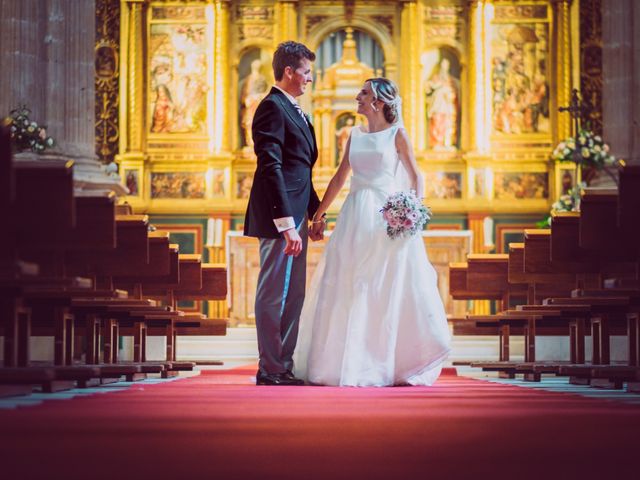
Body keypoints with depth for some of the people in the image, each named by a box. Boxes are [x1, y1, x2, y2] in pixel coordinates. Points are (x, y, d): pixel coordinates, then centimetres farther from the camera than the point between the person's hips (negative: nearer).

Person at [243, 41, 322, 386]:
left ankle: (284, 367, 20)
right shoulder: (272, 108, -13)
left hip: (295, 217, 10)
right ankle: (270, 370, 2)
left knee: (293, 296, 14)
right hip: (280, 218, -10)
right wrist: (287, 225, -25)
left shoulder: (292, 110, 18)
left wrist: (314, 211, 20)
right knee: (274, 296, -4)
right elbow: (271, 169, -21)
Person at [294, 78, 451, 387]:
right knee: (349, 293, 3)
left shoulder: (397, 134, 0)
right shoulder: (355, 135, 13)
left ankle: (392, 364, 6)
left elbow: (415, 176, 0)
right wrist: (319, 213, 14)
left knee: (389, 291, -2)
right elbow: (339, 178, 17)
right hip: (355, 219, 5)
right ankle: (348, 364, 10)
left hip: (387, 219, -5)